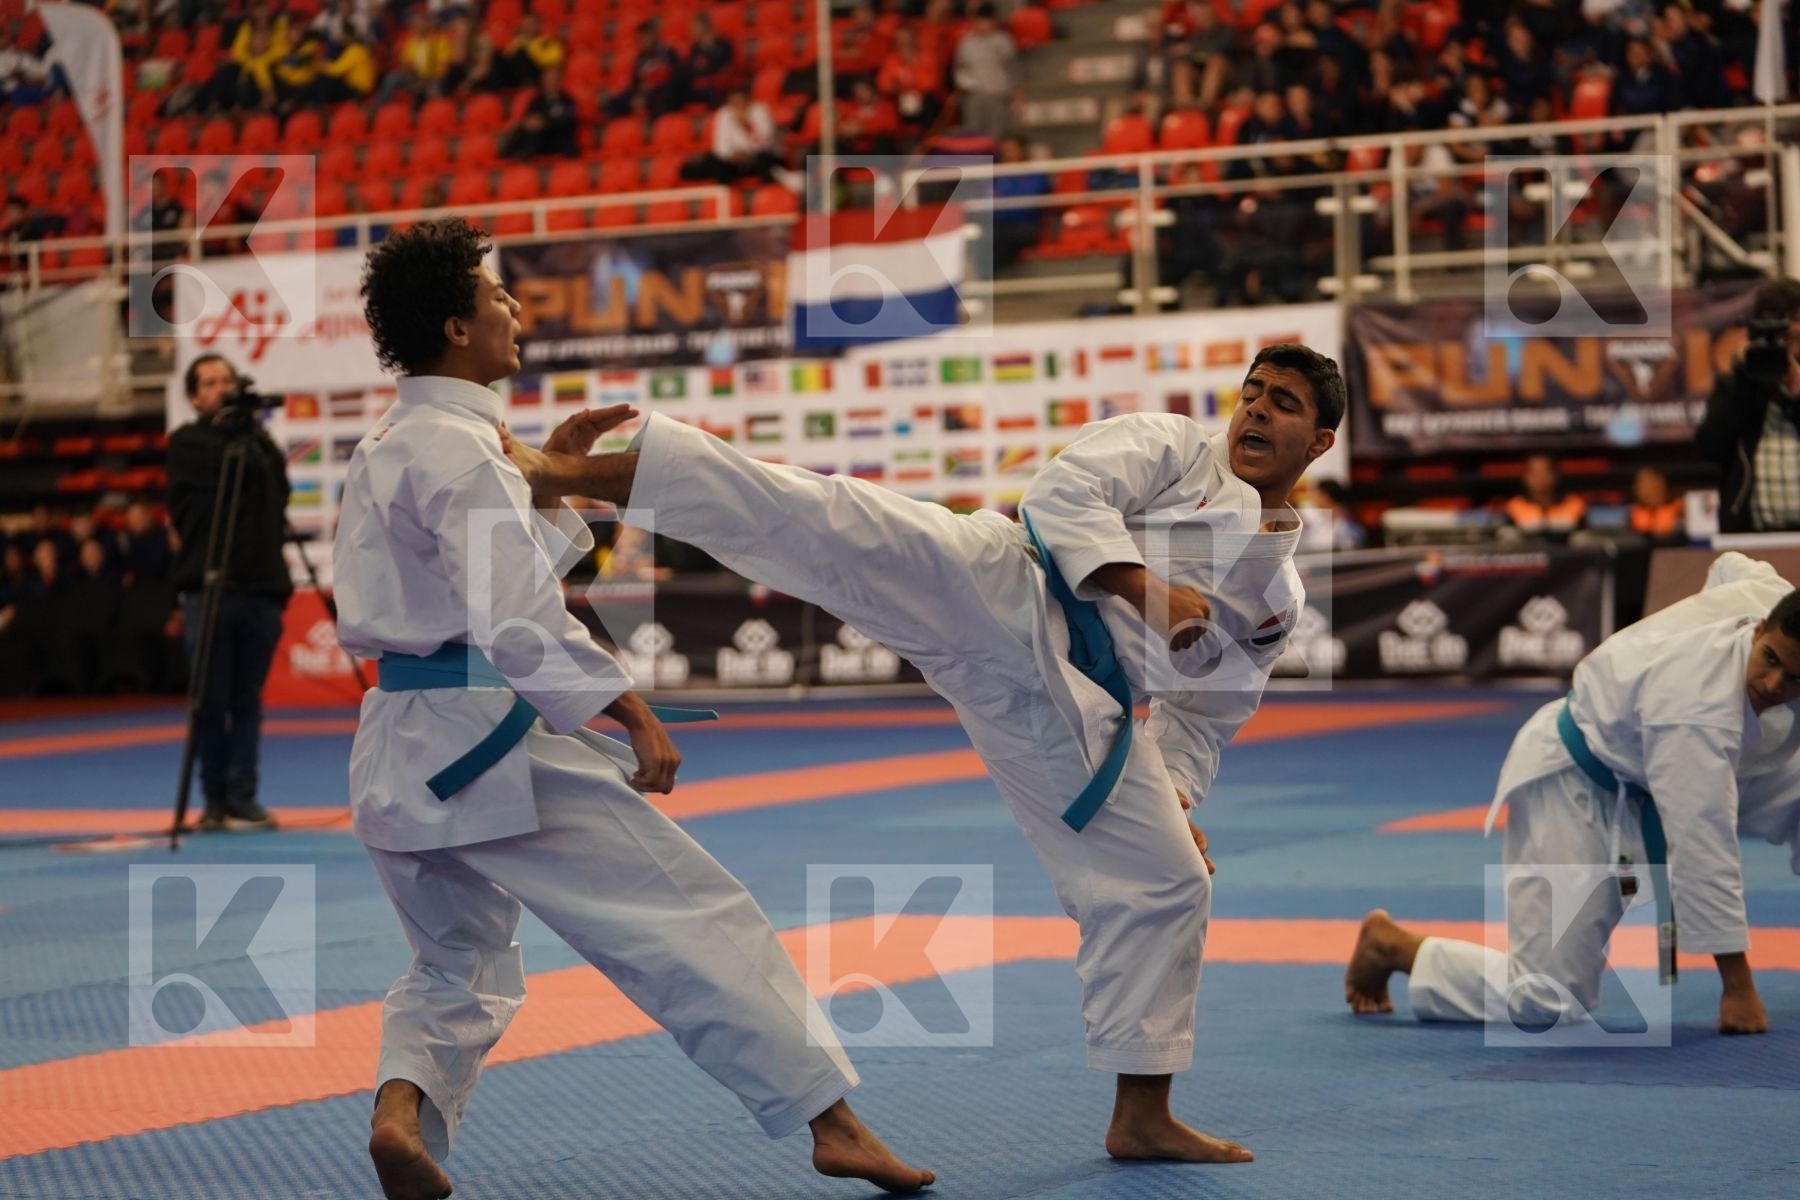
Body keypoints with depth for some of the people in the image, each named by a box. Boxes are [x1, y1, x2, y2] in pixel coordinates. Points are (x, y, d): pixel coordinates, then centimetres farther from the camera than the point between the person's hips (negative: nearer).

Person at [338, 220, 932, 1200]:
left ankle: (400, 1108, -5)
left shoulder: (384, 450, 15)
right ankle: (831, 1121, 0)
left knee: (458, 965, 23)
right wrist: (634, 714, -18)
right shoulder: (459, 450, -15)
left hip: (398, 751, 9)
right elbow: (518, 618, -23)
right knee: (698, 920, -3)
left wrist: (546, 481, 17)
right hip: (489, 739, -9)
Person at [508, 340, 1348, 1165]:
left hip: (1074, 709, 5)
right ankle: (561, 469, -36)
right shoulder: (1172, 446, 10)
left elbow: (1203, 717, 28)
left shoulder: (1277, 599, 23)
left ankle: (1141, 1117, 20)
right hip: (1003, 593, -5)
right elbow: (1065, 491, -6)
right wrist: (1146, 590, -15)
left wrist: (1176, 800, 11)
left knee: (1163, 885, 4)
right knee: (834, 522, -27)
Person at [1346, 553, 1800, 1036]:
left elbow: (1732, 566, 10)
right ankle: (1389, 943, 7)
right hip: (1573, 786, -9)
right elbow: (1703, 846, -37)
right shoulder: (1697, 708, -39)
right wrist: (1738, 987, -33)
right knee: (1547, 1001, -13)